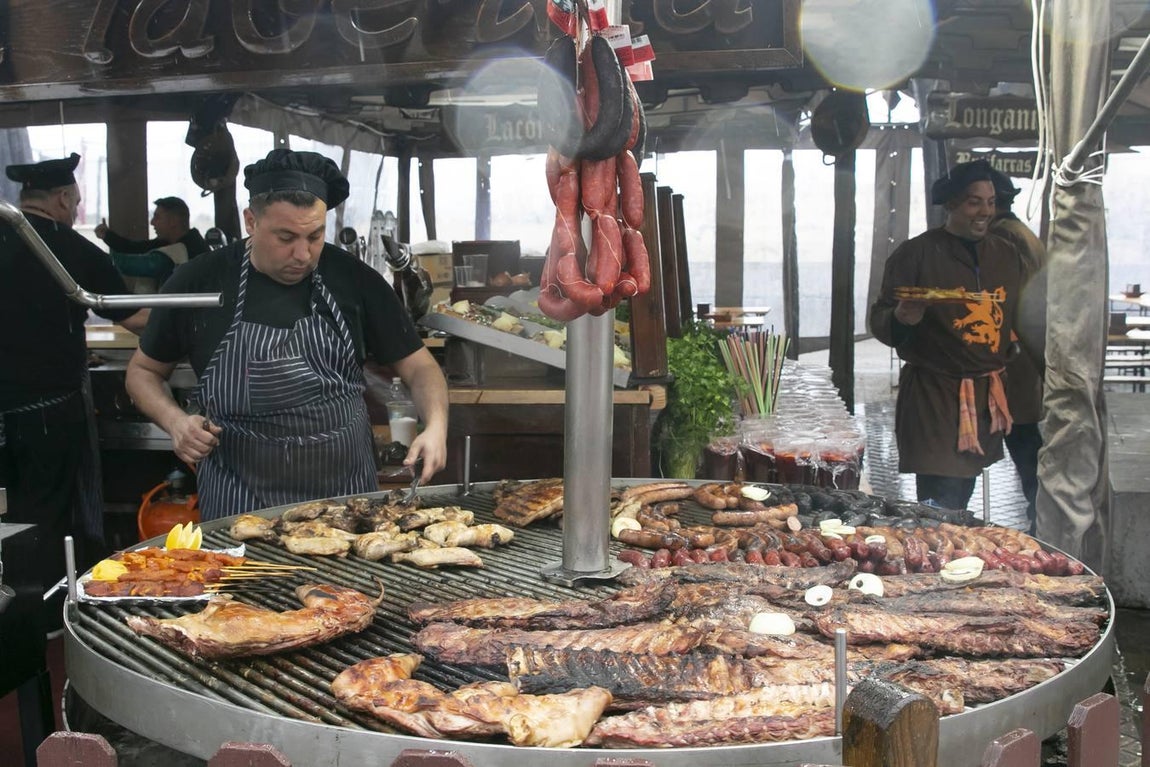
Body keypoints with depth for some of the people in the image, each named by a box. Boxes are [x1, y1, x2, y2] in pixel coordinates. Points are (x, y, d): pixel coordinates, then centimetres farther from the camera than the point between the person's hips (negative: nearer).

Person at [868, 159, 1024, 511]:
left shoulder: (1006, 254, 10)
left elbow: (1017, 320, 20)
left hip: (988, 398, 6)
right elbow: (879, 322, -8)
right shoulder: (915, 253, -7)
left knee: (960, 501, 15)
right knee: (940, 511, -10)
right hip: (933, 399, -6)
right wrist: (902, 318, -29)